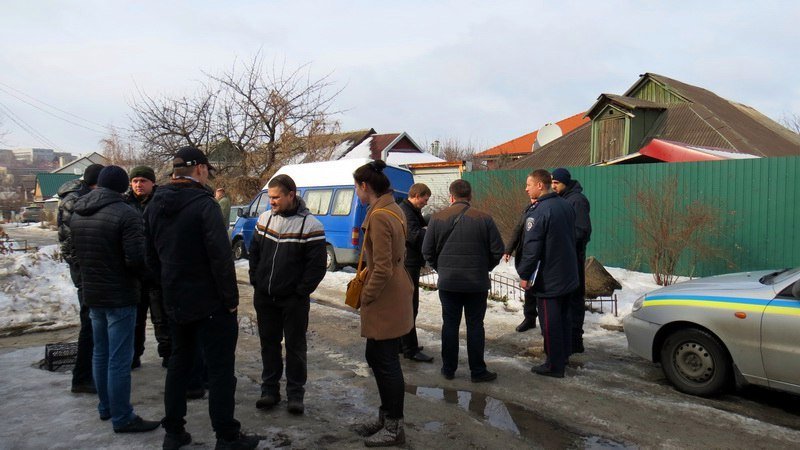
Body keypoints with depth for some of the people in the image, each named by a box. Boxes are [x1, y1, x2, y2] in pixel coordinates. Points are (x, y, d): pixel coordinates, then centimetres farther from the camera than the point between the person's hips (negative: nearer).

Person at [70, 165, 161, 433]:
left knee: (101, 353, 19)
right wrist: (144, 274, -3)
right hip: (120, 296, -8)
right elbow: (136, 259, -23)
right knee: (119, 359, -2)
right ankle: (122, 418, 6)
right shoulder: (125, 215, -19)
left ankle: (105, 407, 31)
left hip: (92, 293, 8)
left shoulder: (77, 215, 6)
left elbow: (77, 253, 14)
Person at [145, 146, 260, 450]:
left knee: (179, 362, 20)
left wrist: (168, 289, 19)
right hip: (210, 303, -7)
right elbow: (221, 256, -22)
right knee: (220, 369, 2)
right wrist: (231, 298, -13)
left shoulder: (154, 206, 7)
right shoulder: (203, 204, -18)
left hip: (175, 302, 8)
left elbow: (152, 257, 13)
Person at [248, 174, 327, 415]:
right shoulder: (264, 218, 5)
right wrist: (255, 280, 6)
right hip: (264, 297, 5)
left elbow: (318, 264, -11)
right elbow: (254, 252, 15)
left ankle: (295, 393, 18)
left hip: (294, 300, -5)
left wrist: (301, 291, -13)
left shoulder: (310, 225, -12)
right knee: (268, 343, 14)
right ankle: (269, 390, 27)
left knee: (295, 346, 6)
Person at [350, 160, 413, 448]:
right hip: (393, 296, 10)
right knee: (376, 356, 19)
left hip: (385, 301, -10)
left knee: (386, 362, 2)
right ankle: (386, 417, 32)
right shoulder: (394, 210, 10)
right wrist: (365, 275, 17)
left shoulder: (379, 216, -20)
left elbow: (382, 269, -23)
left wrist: (366, 297, -10)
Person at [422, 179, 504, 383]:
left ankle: (448, 368, 20)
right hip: (477, 282, -1)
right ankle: (478, 371, 14)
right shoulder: (484, 219, -5)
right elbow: (497, 250, -3)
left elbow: (427, 251, 2)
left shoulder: (438, 218, -2)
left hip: (448, 282, 1)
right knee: (475, 326, 7)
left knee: (450, 324, 11)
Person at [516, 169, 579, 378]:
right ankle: (563, 357, 29)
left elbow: (531, 247, -20)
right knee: (563, 318, 18)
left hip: (548, 279, -8)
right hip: (568, 275, 8)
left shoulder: (539, 212, -21)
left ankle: (554, 365, 8)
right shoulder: (566, 205, 5)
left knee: (550, 322, 1)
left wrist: (524, 274, -14)